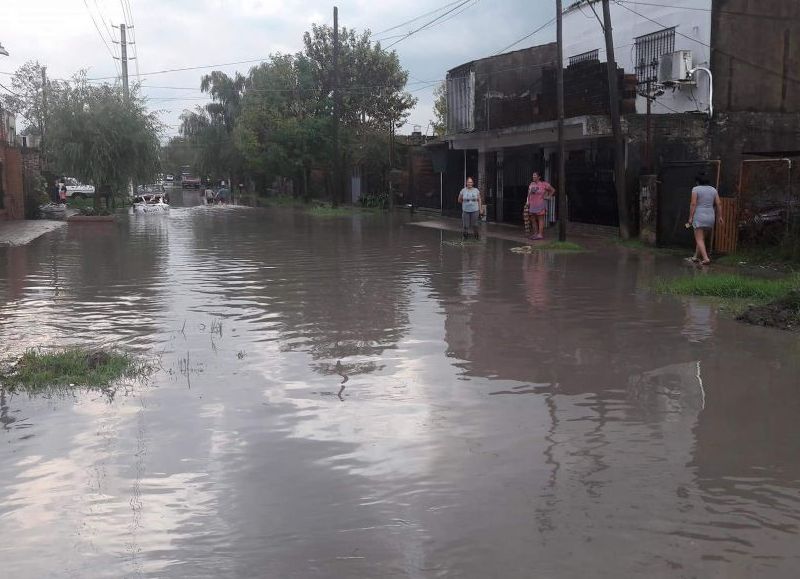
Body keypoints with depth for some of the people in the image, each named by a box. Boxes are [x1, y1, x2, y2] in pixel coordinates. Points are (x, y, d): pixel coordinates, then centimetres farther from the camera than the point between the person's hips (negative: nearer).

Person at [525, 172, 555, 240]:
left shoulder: (544, 184, -4)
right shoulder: (531, 184, 12)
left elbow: (553, 190, 6)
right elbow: (529, 194, 16)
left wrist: (548, 197, 1)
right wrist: (527, 202, 4)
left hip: (540, 204, -6)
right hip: (532, 205, 6)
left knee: (540, 219, -5)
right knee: (533, 219, 7)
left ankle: (540, 234, -6)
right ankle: (535, 233, 17)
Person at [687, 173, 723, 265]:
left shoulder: (696, 189, -7)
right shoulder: (713, 190, 9)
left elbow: (693, 204, -13)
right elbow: (719, 204, 5)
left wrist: (690, 218, -11)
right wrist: (720, 217, 8)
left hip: (699, 216, -6)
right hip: (710, 217, 6)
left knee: (699, 240, -5)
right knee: (701, 237, 21)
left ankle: (706, 258, -20)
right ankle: (696, 257, 27)